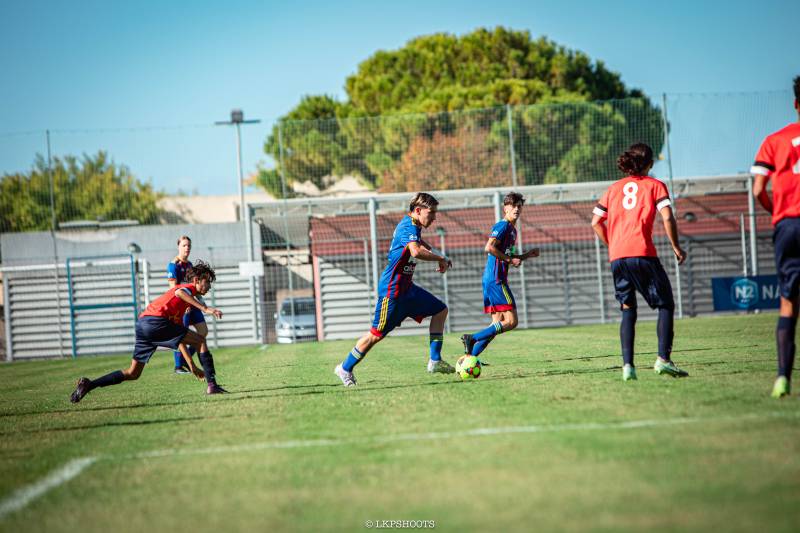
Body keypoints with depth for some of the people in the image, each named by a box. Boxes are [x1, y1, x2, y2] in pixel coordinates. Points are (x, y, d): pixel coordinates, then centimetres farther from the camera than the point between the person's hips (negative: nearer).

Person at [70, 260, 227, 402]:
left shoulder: (183, 306, 33)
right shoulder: (189, 288, 7)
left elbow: (179, 338, 33)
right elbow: (179, 292, -21)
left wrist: (192, 366, 29)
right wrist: (204, 308, -26)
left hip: (142, 324, 9)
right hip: (155, 321, -9)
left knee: (133, 374, 15)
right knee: (200, 341, -5)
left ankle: (88, 384, 10)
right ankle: (212, 385, -12)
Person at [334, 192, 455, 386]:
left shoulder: (410, 225, 11)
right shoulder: (409, 227, -19)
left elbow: (419, 242, 35)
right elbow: (416, 251, -40)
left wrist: (437, 255, 19)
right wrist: (440, 259, -26)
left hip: (405, 287, 10)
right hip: (392, 289, -10)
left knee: (440, 310, 10)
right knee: (377, 334, -4)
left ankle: (435, 361, 10)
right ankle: (345, 368, 11)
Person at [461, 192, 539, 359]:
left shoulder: (512, 229, 21)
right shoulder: (503, 226, -9)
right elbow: (489, 248, -22)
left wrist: (526, 255, 19)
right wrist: (509, 260, -16)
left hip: (490, 280, 10)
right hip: (496, 279, -10)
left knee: (499, 324, 11)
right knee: (511, 321, -12)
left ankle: (470, 356, 7)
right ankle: (472, 338, -14)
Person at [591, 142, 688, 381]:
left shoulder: (614, 188, 19)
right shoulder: (654, 185, 7)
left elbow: (595, 222, 14)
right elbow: (667, 218, -6)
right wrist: (676, 247, 3)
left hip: (617, 256, 4)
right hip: (642, 254, -4)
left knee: (627, 311, 12)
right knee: (665, 305, 6)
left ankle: (627, 365, -1)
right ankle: (663, 359, -9)